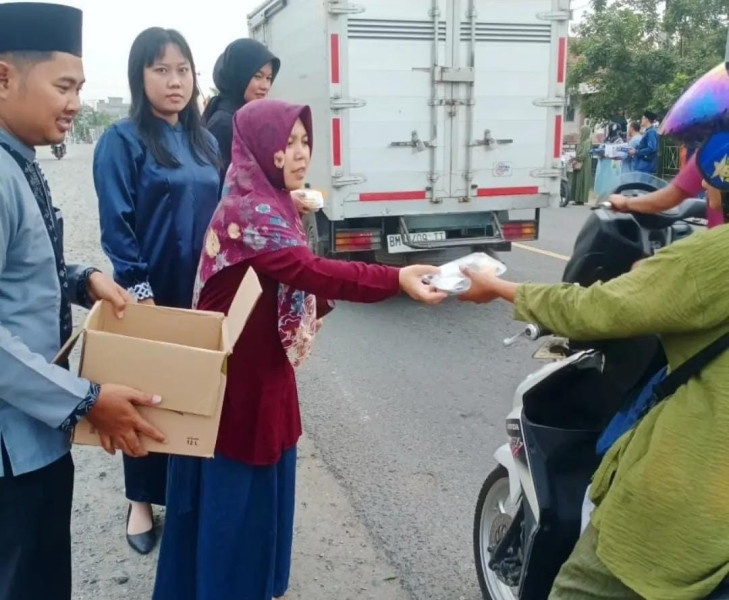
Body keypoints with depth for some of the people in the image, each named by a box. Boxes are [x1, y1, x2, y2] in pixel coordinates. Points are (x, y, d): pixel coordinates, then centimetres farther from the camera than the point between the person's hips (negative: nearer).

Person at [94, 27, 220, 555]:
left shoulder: (205, 141, 9)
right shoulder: (123, 140, -8)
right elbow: (116, 225, -13)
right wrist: (138, 290, -17)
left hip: (202, 292, 5)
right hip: (151, 293, -5)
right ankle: (143, 500, 26)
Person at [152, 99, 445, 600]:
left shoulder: (270, 206, 10)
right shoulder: (247, 211, -22)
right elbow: (309, 270, -36)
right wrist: (397, 279, -44)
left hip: (263, 368, 10)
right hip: (236, 375, -9)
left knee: (264, 486, 20)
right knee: (235, 491, 5)